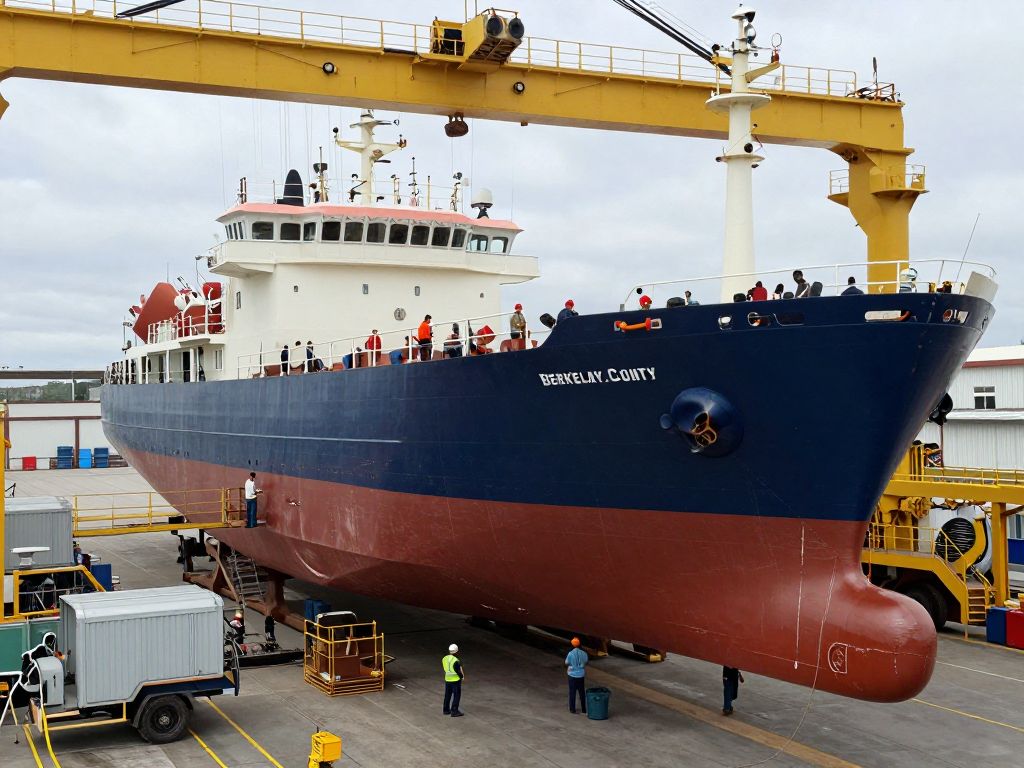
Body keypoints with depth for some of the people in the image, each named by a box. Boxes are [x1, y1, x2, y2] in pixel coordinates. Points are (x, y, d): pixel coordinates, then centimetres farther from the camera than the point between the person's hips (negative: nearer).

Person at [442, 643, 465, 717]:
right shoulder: (456, 661, -24)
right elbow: (458, 671, -19)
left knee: (447, 695, 19)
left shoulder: (444, 659, -2)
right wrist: (462, 676, 1)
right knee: (457, 696, 4)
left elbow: (445, 669, 7)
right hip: (456, 680, -7)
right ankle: (454, 711, 4)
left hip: (447, 679, 7)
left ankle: (446, 710, 28)